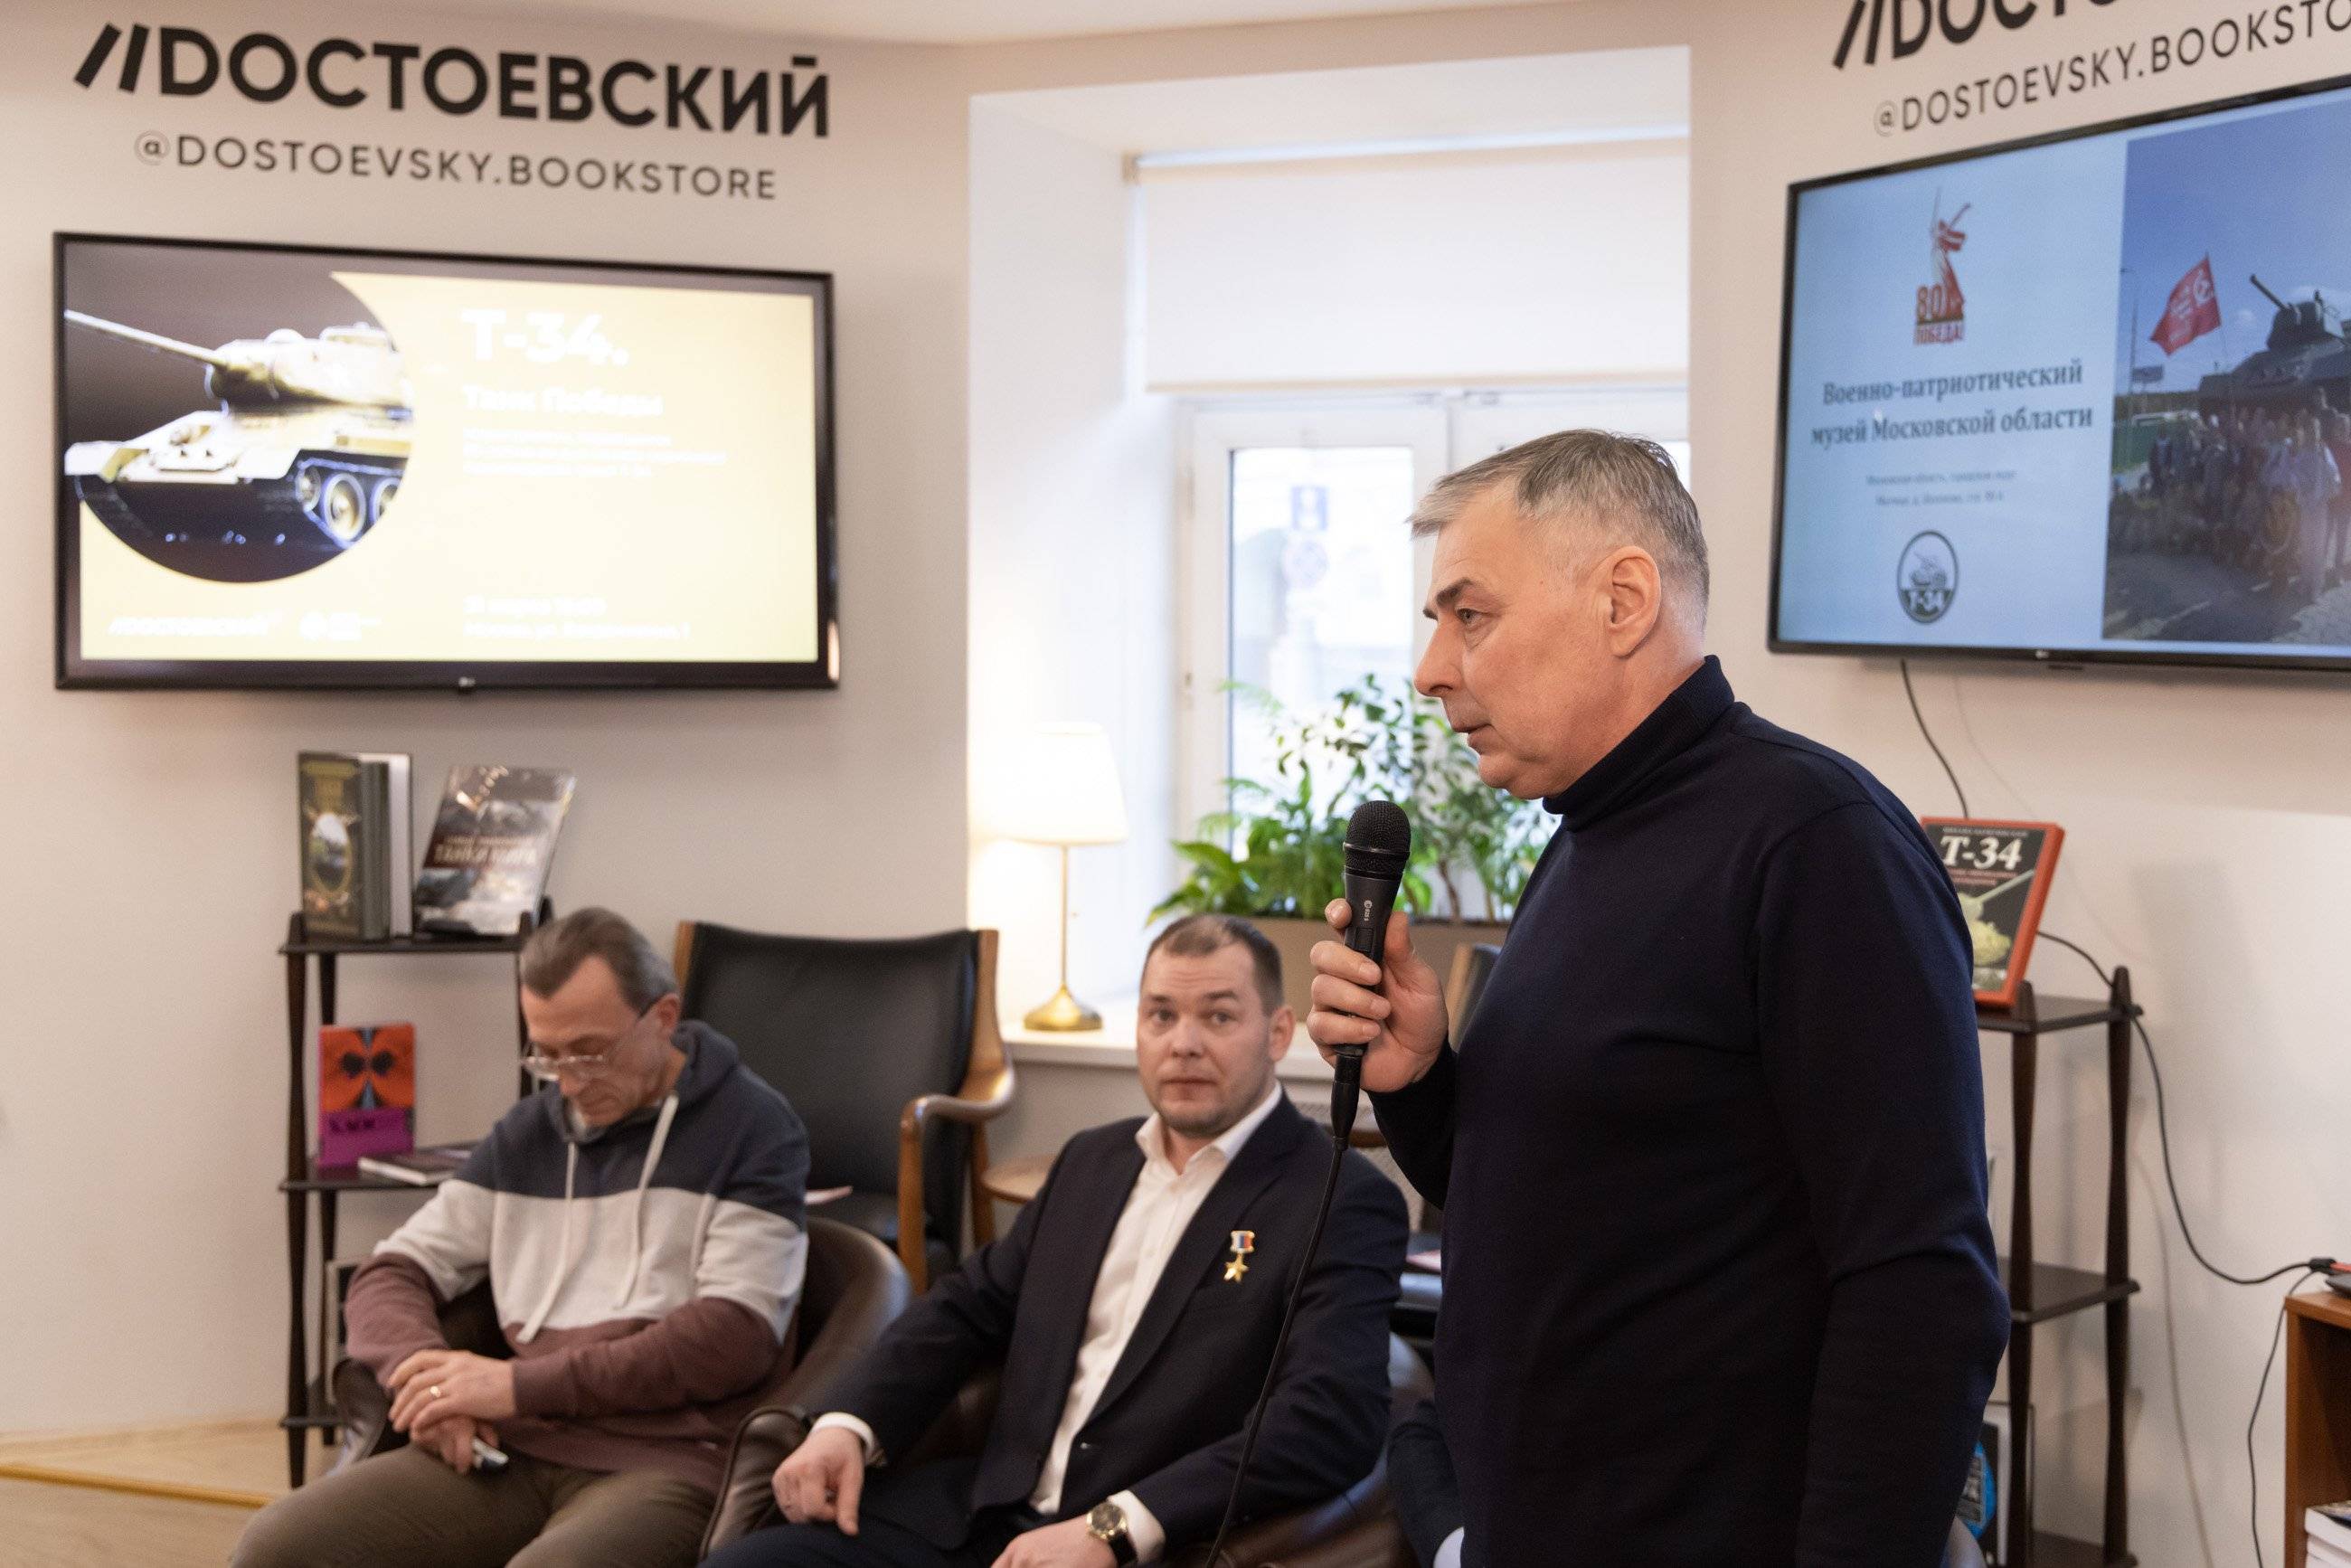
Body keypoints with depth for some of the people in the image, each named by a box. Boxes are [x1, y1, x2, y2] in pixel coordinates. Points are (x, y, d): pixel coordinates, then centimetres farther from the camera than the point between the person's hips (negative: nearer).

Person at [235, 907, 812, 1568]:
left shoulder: (750, 1127, 2)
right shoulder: (527, 1133, 19)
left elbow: (734, 1339, -8)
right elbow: (391, 1276, 19)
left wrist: (521, 1385, -11)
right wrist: (423, 1371, -5)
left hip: (663, 1459, -5)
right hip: (514, 1446, 5)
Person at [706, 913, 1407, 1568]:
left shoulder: (1344, 1204, -6)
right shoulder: (1092, 1160, 17)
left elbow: (1331, 1423, -18)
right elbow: (970, 1304, 19)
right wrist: (848, 1424, 0)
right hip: (987, 1511, 7)